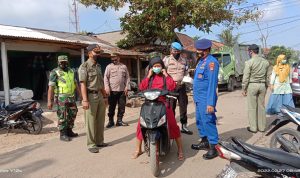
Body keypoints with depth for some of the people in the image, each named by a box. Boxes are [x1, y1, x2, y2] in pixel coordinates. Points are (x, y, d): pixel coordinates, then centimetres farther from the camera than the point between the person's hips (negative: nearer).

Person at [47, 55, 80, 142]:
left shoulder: (71, 71, 12)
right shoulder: (55, 72, -7)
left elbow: (75, 83, 19)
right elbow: (51, 87, -12)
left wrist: (80, 94, 18)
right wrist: (49, 101, -18)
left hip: (71, 97, 7)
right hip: (61, 98, -7)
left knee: (72, 115, 12)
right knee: (62, 116, -3)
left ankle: (69, 131, 27)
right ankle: (63, 134, 8)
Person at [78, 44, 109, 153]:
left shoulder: (98, 66, 15)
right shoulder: (84, 66, -9)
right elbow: (82, 84, -16)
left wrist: (105, 96, 17)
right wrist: (85, 100, -22)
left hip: (100, 96, 8)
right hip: (91, 96, -8)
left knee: (100, 121, 13)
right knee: (91, 122, -1)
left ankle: (99, 141, 25)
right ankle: (91, 144, 9)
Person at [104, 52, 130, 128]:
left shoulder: (124, 66, 11)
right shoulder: (109, 67, 5)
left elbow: (127, 78, 10)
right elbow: (106, 78, 0)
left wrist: (126, 87, 0)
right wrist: (107, 87, -11)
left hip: (122, 90, 2)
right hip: (112, 90, -2)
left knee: (122, 106, 6)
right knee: (111, 107, 4)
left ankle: (119, 120, 17)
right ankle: (111, 121, 15)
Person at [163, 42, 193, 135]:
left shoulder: (184, 60, 12)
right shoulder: (167, 59, -1)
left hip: (182, 86, 4)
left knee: (183, 106, 8)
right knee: (171, 107, -1)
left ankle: (184, 126, 19)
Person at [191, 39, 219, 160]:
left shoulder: (211, 62, -15)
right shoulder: (201, 61, 15)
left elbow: (212, 83, -21)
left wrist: (211, 103, -24)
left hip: (206, 99, -10)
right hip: (199, 98, 10)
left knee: (208, 121, -7)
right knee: (200, 121, 17)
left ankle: (214, 147, 3)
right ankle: (204, 142, 31)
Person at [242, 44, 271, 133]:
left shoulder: (249, 62, -11)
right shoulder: (265, 62, 6)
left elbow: (246, 77, -11)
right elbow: (268, 76, 11)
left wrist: (244, 89, -5)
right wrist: (266, 87, 19)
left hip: (252, 85, -5)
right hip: (262, 85, 5)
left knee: (252, 108, 2)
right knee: (261, 107, 12)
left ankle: (253, 128, 7)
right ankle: (262, 127, 19)